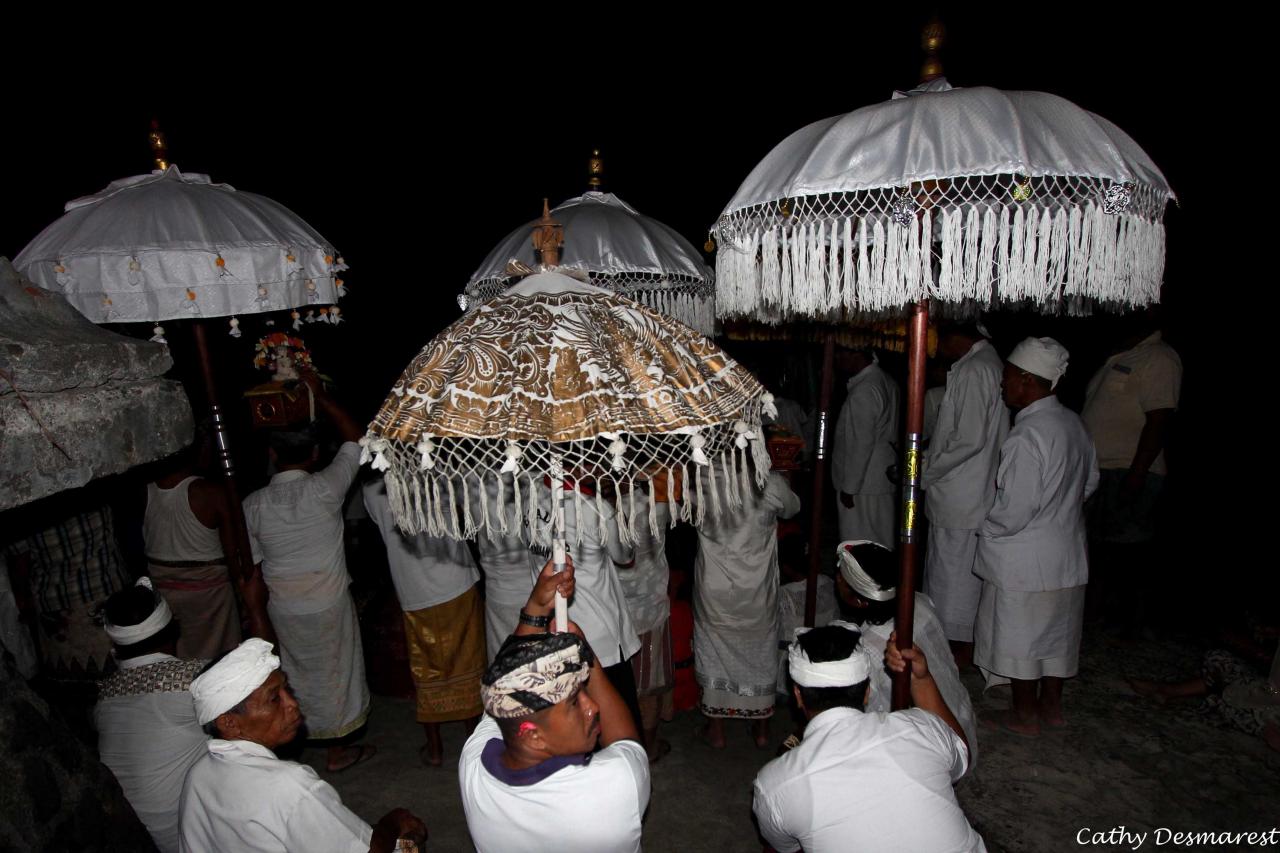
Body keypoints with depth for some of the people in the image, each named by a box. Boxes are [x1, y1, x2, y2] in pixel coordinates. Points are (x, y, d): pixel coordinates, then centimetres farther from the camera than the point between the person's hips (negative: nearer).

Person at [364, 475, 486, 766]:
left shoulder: (375, 493, -11)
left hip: (416, 600, 1)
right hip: (460, 590, 0)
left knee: (427, 673, 17)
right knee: (468, 667, 15)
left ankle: (434, 748, 29)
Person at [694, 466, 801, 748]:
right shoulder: (770, 483, -18)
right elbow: (792, 509, 4)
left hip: (715, 590, -1)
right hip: (758, 589, 1)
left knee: (715, 650, 18)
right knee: (760, 649, 21)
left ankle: (716, 729, 31)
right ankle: (761, 728, 35)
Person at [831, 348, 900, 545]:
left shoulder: (863, 391, -19)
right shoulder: (887, 382, 10)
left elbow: (861, 444, -20)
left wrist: (849, 488, -14)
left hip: (862, 485, -9)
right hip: (884, 480, 9)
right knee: (881, 542, 15)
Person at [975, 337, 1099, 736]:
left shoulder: (1025, 438, -27)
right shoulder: (1073, 423, 1)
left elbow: (1012, 512, -25)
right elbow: (1090, 482, 15)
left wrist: (981, 524, -7)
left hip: (1025, 561, -9)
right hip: (1067, 552, 9)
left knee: (1017, 635, 9)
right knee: (1056, 632, 20)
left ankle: (1025, 714, 24)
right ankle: (1052, 705, 36)